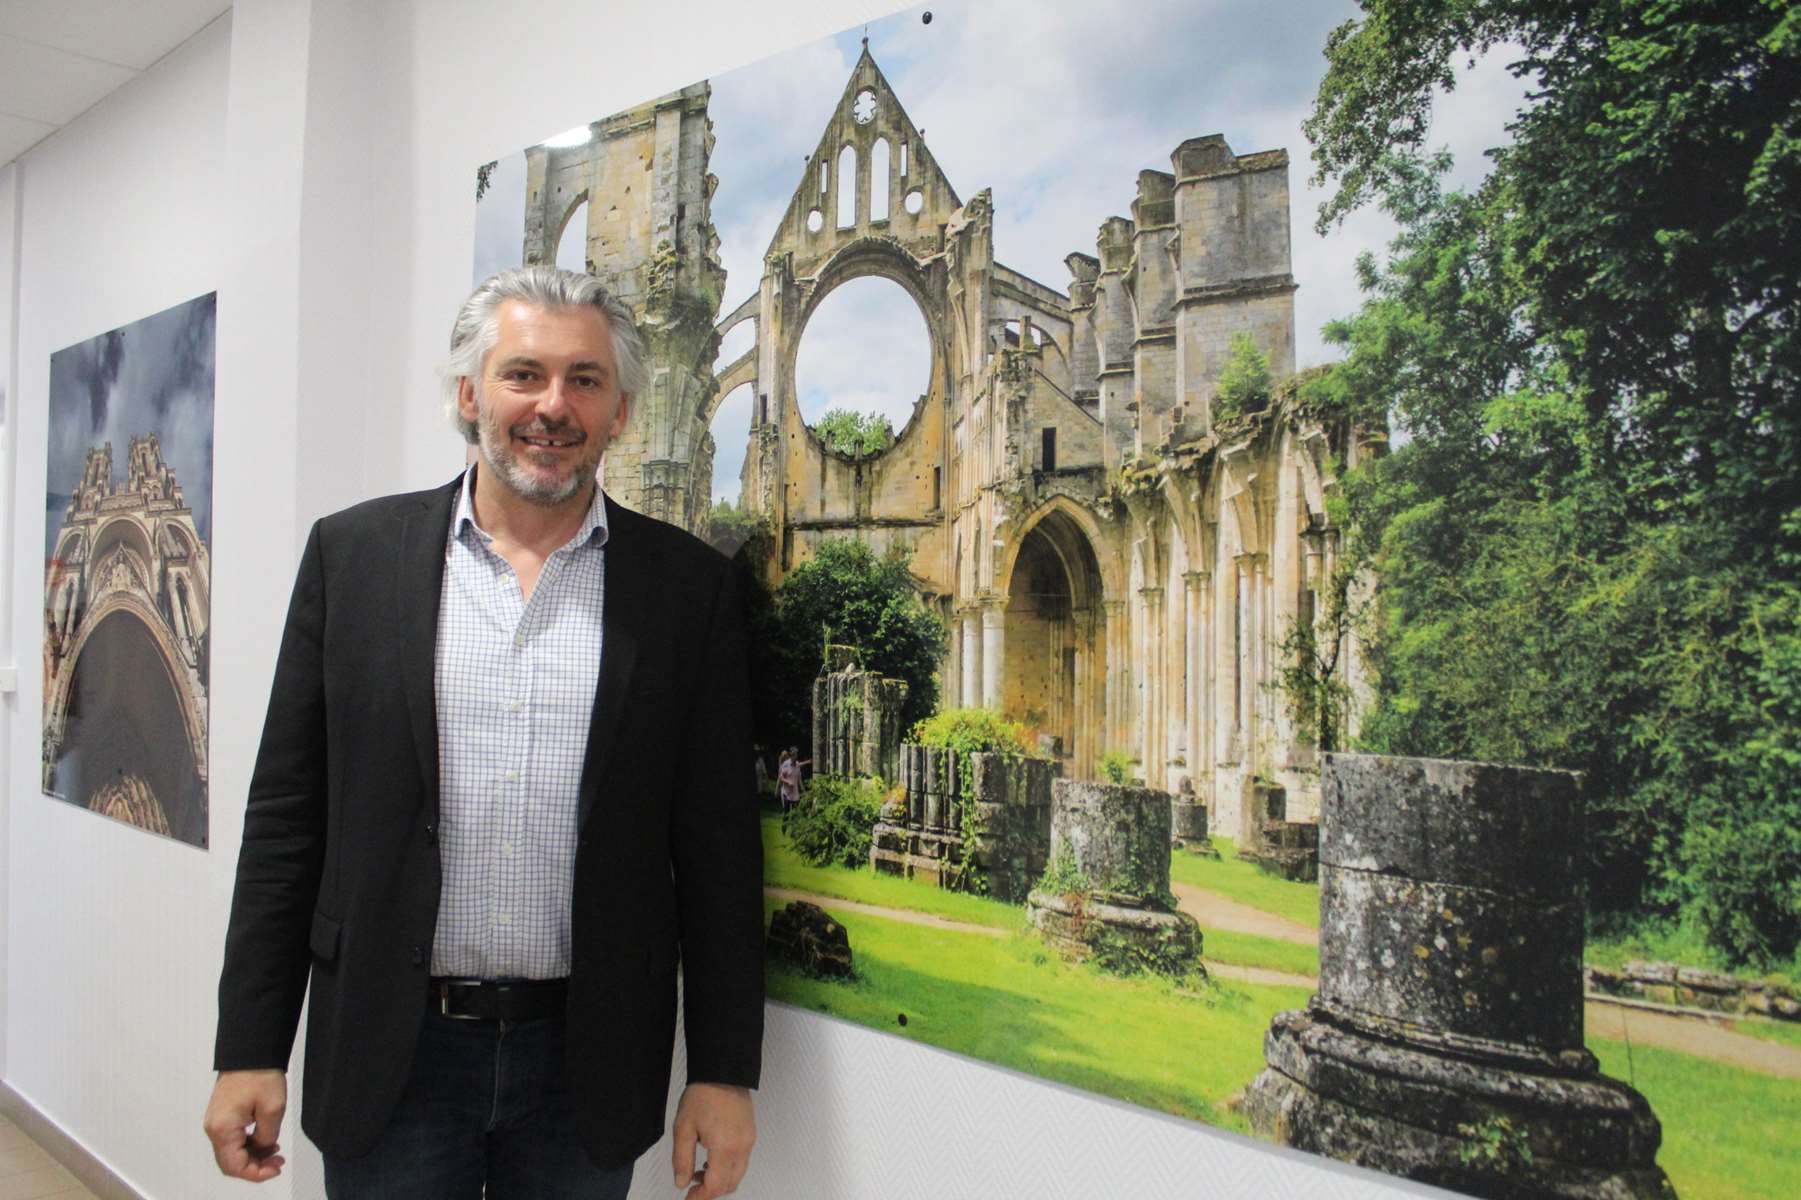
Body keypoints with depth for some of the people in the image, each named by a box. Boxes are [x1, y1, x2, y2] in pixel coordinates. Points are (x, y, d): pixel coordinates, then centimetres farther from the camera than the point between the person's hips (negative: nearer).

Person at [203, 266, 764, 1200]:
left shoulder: (687, 583, -3)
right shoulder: (353, 553, -1)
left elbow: (717, 844, -2)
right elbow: (286, 818, 1)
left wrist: (724, 1071, -2)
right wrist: (249, 1051, 0)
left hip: (589, 1066, 0)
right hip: (391, 1054, 0)